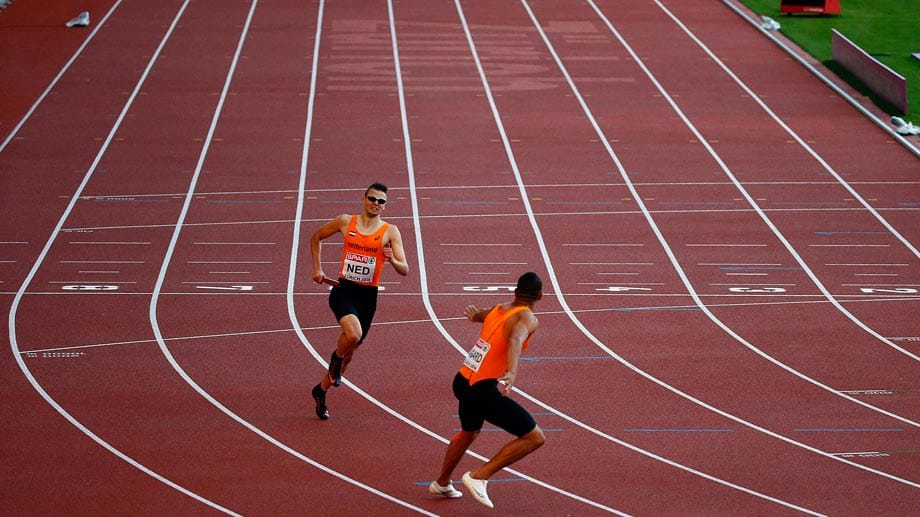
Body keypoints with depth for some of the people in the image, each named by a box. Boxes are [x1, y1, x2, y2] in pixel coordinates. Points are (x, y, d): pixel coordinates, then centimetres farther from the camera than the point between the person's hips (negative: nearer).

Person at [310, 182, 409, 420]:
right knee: (354, 333, -30)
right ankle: (336, 359, 4)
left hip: (368, 295, 2)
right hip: (343, 290, -2)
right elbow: (316, 237, 18)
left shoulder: (390, 231, -2)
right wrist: (317, 269, 11)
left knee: (351, 347, 11)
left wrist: (392, 260, -28)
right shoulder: (345, 222, 1)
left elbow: (405, 270, -7)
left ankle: (321, 390, 33)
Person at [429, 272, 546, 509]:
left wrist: (475, 315, 49)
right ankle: (478, 476, -4)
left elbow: (479, 315, 32)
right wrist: (512, 372, -47)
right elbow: (515, 340, -35)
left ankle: (442, 483, 54)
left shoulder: (497, 309, 9)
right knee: (535, 437, -4)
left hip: (462, 382, 9)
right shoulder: (526, 319, -14)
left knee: (469, 432, 36)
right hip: (483, 390, -9)